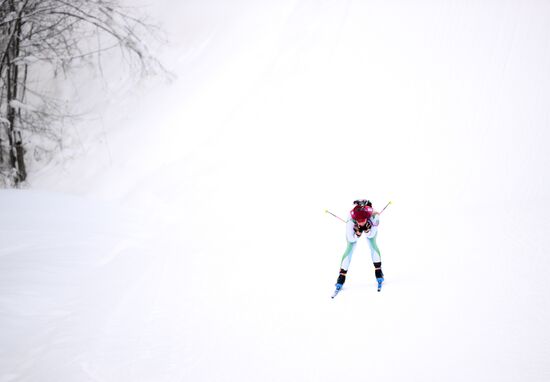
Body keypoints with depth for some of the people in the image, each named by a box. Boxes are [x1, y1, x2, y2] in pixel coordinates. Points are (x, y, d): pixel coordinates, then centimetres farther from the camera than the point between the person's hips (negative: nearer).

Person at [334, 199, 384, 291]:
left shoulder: (373, 217, -40)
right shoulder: (351, 221, -41)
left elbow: (371, 235, -27)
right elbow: (351, 239, -30)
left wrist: (367, 230, -46)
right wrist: (358, 232, -45)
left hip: (369, 228, 1)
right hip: (355, 229, -1)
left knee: (373, 244, -18)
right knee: (349, 249, -11)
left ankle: (378, 271, -1)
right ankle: (341, 277, -3)